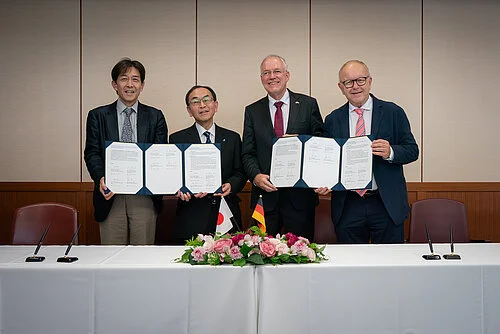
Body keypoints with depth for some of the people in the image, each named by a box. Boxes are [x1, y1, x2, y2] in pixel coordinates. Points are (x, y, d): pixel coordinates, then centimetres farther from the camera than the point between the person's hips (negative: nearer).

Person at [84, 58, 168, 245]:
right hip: (111, 197, 0)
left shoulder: (155, 117, 10)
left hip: (144, 198, 0)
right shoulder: (98, 116, 9)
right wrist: (100, 178, -17)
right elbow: (92, 153, 2)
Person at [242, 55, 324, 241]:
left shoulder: (308, 105, 5)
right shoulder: (252, 111, 9)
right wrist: (256, 176, -12)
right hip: (266, 194, 1)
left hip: (300, 193, -1)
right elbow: (247, 153, 6)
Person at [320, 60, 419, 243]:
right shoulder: (333, 120, 7)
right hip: (347, 206, 1)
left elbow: (412, 151, 1)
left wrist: (390, 152, -19)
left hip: (387, 205, -1)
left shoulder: (393, 113, 2)